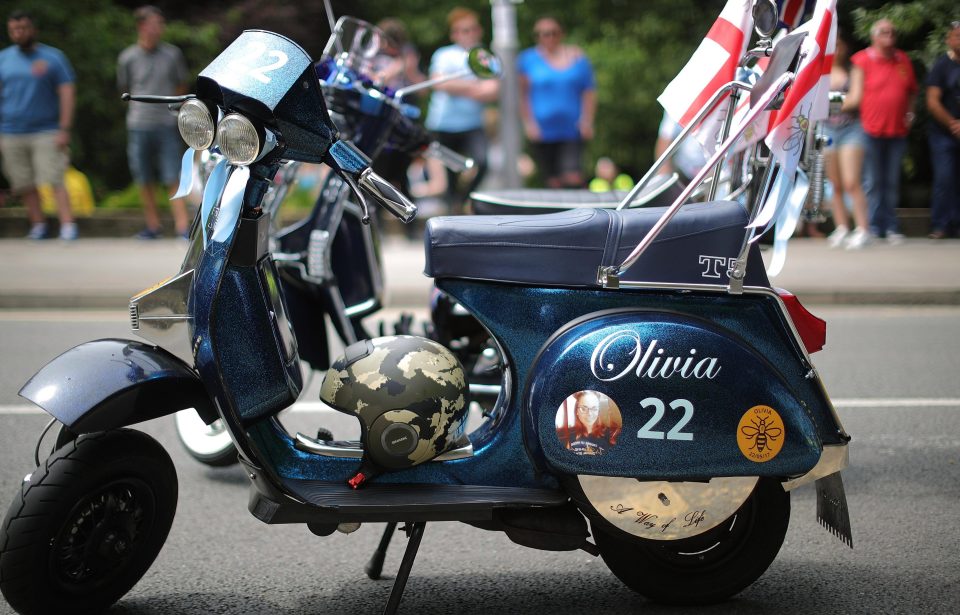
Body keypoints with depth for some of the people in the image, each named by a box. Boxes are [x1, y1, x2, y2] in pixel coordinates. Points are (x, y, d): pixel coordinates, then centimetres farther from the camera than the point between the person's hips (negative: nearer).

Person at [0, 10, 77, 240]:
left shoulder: (53, 57, 1)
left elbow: (68, 93, -2)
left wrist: (64, 130, -11)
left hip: (47, 133, -3)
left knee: (54, 180, -13)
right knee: (25, 184, 4)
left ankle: (68, 226, -16)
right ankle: (38, 225, 14)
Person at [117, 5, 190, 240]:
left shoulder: (172, 54, 1)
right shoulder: (128, 58, 0)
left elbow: (181, 86, 12)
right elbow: (124, 89, 13)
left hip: (168, 125, -1)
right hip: (139, 125, 1)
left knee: (174, 178, -6)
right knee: (145, 180, 6)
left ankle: (182, 226, -7)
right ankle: (152, 225, 17)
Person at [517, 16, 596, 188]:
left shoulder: (577, 57, 6)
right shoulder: (528, 59, 3)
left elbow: (589, 91, 7)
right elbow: (522, 94, 2)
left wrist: (587, 121, -4)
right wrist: (528, 123, -8)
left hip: (572, 130, 0)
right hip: (542, 133, 0)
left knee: (573, 177, -15)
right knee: (553, 182, 3)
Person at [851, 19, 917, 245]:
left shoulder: (903, 60, 11)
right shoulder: (863, 60, -3)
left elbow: (912, 90, 22)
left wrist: (909, 112, 8)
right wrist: (861, 120, -12)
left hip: (897, 131, 4)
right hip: (871, 130, -4)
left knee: (892, 182, 8)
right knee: (874, 181, 0)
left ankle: (891, 228, 15)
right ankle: (874, 227, 7)